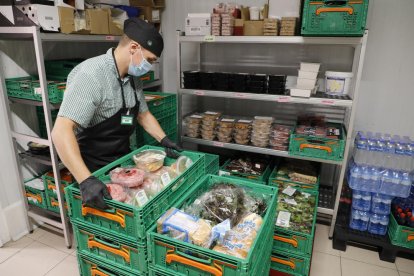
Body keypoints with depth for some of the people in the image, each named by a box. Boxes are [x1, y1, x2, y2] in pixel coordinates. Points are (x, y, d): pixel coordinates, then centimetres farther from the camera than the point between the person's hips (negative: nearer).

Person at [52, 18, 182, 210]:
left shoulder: (133, 78, 0)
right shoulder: (91, 75, -26)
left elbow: (143, 114, 13)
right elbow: (61, 131, -33)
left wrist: (164, 140, 0)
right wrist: (86, 181, -41)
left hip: (123, 161, 7)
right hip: (94, 169, -7)